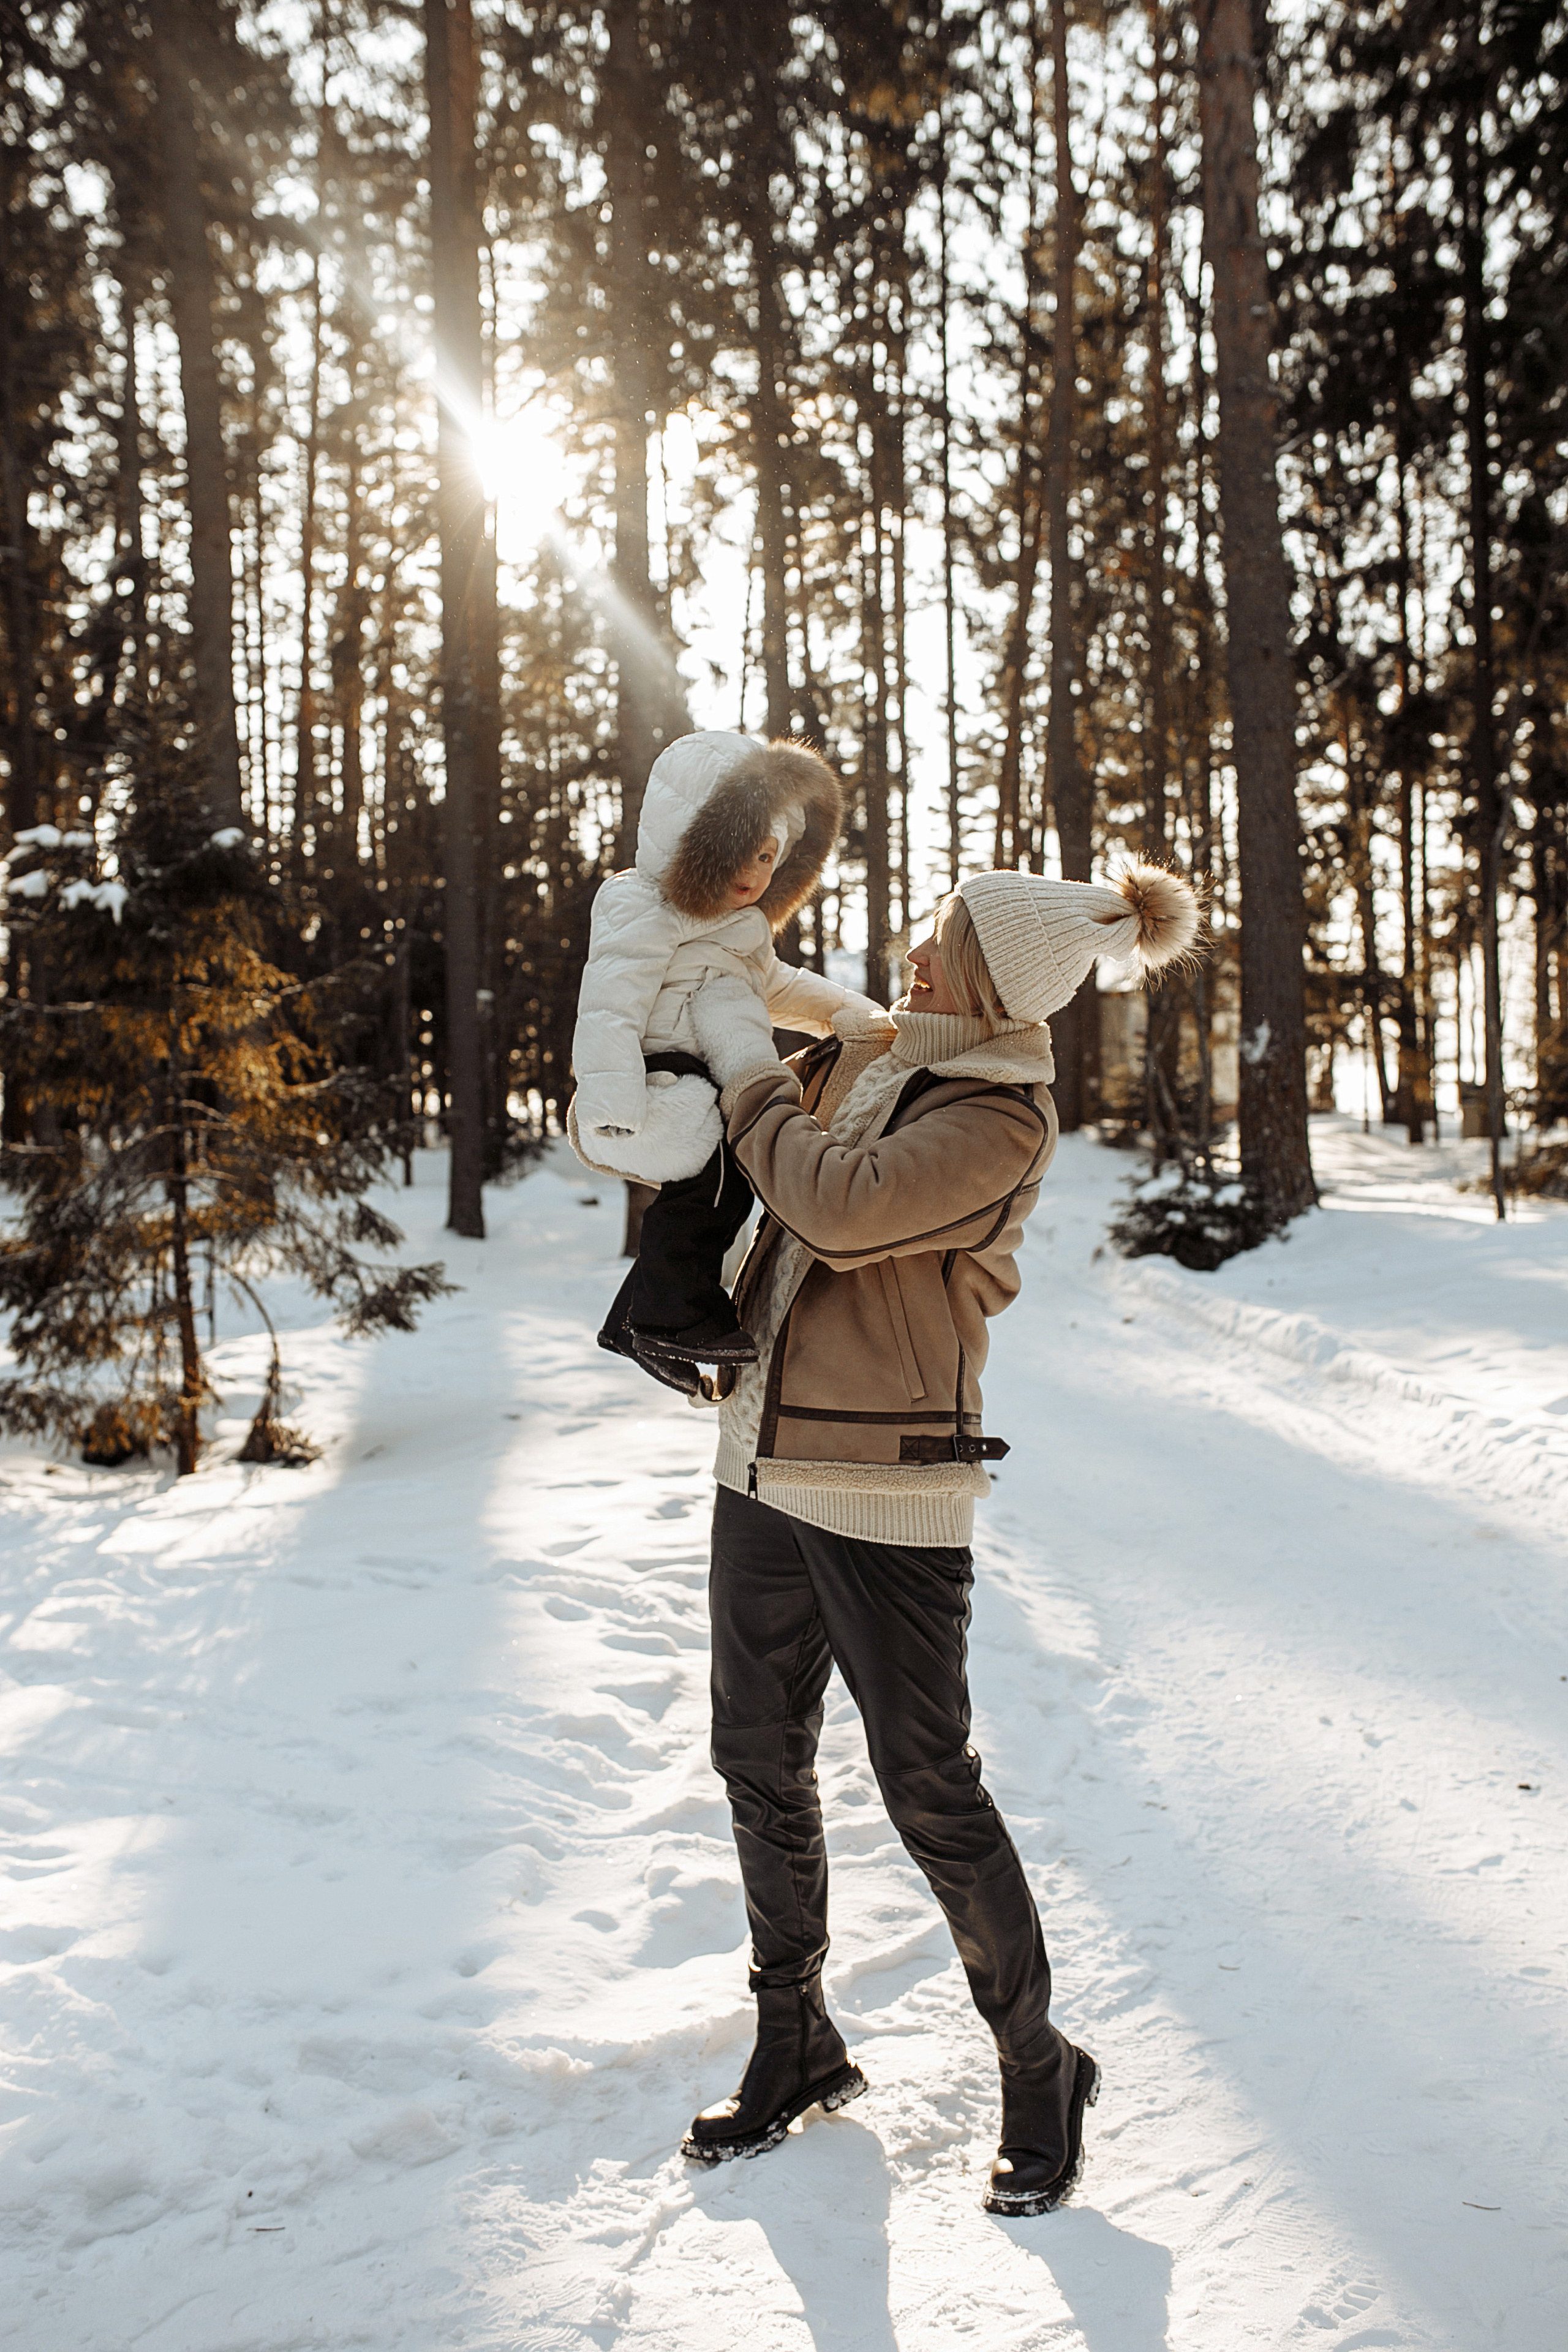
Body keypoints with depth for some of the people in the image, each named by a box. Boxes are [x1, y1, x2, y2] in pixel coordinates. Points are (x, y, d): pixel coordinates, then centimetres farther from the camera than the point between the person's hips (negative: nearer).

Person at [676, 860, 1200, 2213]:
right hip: (768, 1460, 8)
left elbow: (841, 1206, -28)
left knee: (929, 1792, 0)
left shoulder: (1003, 1123, -15)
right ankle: (797, 2053, 33)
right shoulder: (874, 1055, 8)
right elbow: (794, 1113, 29)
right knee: (761, 1767, 14)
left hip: (886, 1491, -8)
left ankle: (1041, 2074, 22)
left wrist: (742, 1063, -16)